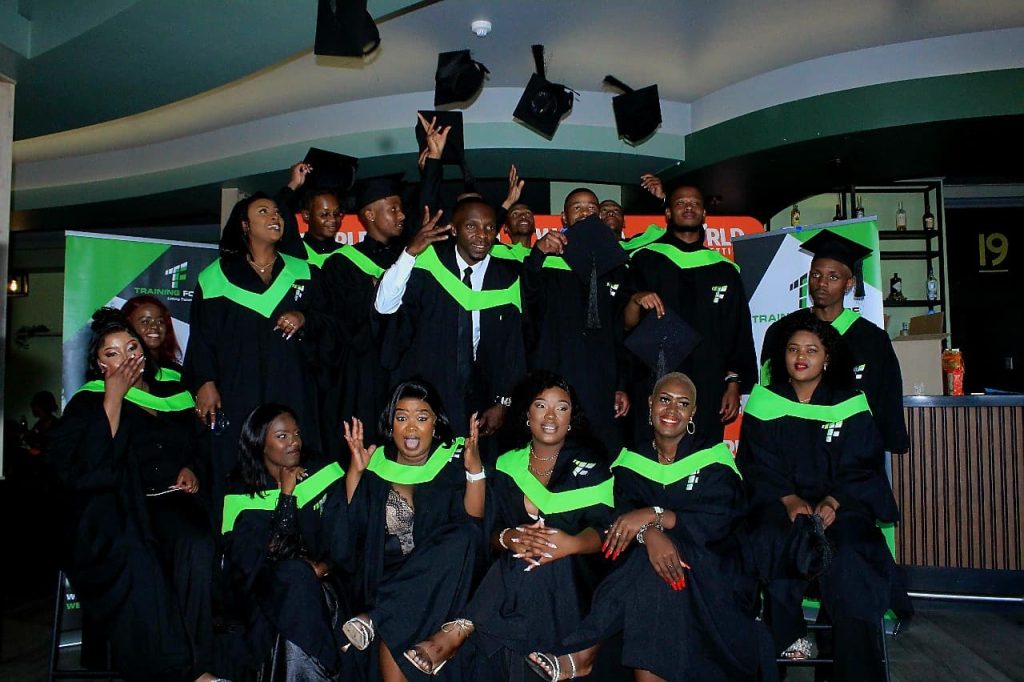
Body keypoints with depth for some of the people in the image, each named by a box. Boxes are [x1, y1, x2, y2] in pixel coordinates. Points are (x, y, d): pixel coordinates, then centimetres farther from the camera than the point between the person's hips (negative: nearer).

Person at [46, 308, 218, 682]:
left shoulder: (173, 398, 18)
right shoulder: (88, 404, 7)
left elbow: (196, 450, 30)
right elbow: (79, 471, -11)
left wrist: (190, 470, 6)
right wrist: (113, 399, -10)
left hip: (168, 501, 3)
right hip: (111, 509, -3)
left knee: (198, 546, -32)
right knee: (138, 558, -36)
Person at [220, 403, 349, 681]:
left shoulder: (324, 475, 1)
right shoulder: (243, 495, -1)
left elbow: (341, 542, 0)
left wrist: (324, 566, -19)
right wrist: (286, 494, -16)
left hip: (320, 583, 1)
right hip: (267, 590, 0)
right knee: (294, 572, -31)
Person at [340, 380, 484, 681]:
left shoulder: (453, 460, 2)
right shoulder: (376, 464, 6)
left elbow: (472, 524, -9)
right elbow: (352, 529, -1)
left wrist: (475, 469, -21)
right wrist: (355, 471, -9)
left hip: (440, 576, 0)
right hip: (384, 574, 0)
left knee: (462, 537, -31)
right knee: (394, 626, -32)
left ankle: (374, 617, -27)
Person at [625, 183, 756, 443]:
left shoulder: (724, 271, 12)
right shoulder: (645, 261, 5)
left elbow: (738, 334, 11)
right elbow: (626, 325, -4)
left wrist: (734, 385, 3)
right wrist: (636, 300, -24)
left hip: (708, 392, 2)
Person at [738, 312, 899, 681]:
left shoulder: (850, 403, 5)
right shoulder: (765, 401, 6)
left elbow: (862, 467, 1)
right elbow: (758, 466, 0)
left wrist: (833, 502, -19)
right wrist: (790, 501, -19)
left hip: (841, 502, 0)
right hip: (779, 501, 1)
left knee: (846, 550, -30)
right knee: (772, 539, -35)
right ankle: (788, 635, -21)